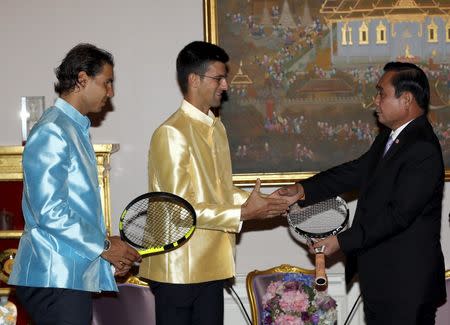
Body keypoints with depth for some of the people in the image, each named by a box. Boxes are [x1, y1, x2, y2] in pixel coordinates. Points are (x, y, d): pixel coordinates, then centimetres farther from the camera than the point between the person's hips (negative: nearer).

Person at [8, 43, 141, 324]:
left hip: (73, 276, 10)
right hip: (54, 279, -10)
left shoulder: (77, 130, 19)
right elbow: (49, 212, -20)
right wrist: (105, 246, -12)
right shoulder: (52, 133, -12)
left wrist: (109, 248, 12)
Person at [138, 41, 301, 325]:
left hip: (210, 265, 8)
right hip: (178, 267, -8)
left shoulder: (216, 128, 12)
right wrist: (243, 213, -17)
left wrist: (262, 202, 2)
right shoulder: (172, 133, -16)